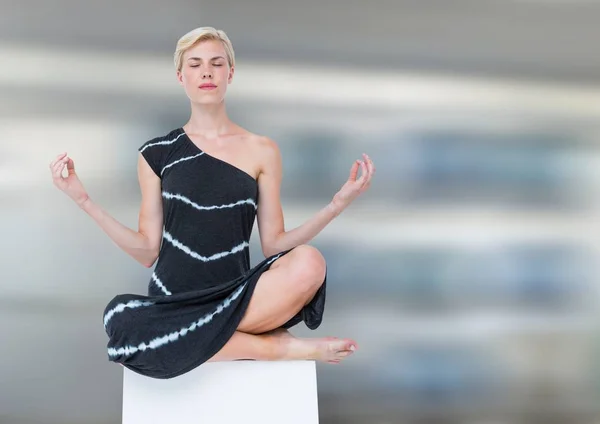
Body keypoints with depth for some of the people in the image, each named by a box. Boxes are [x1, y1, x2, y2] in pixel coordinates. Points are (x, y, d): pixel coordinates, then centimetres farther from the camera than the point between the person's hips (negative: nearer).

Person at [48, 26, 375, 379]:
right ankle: (279, 346, -25)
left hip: (237, 297, 0)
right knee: (122, 321, -37)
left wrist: (337, 205, -5)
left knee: (308, 263, -31)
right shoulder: (157, 154, 9)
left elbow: (273, 244, 6)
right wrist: (84, 200, -2)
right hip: (173, 304, 0)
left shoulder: (261, 150, 8)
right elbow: (147, 251, 6)